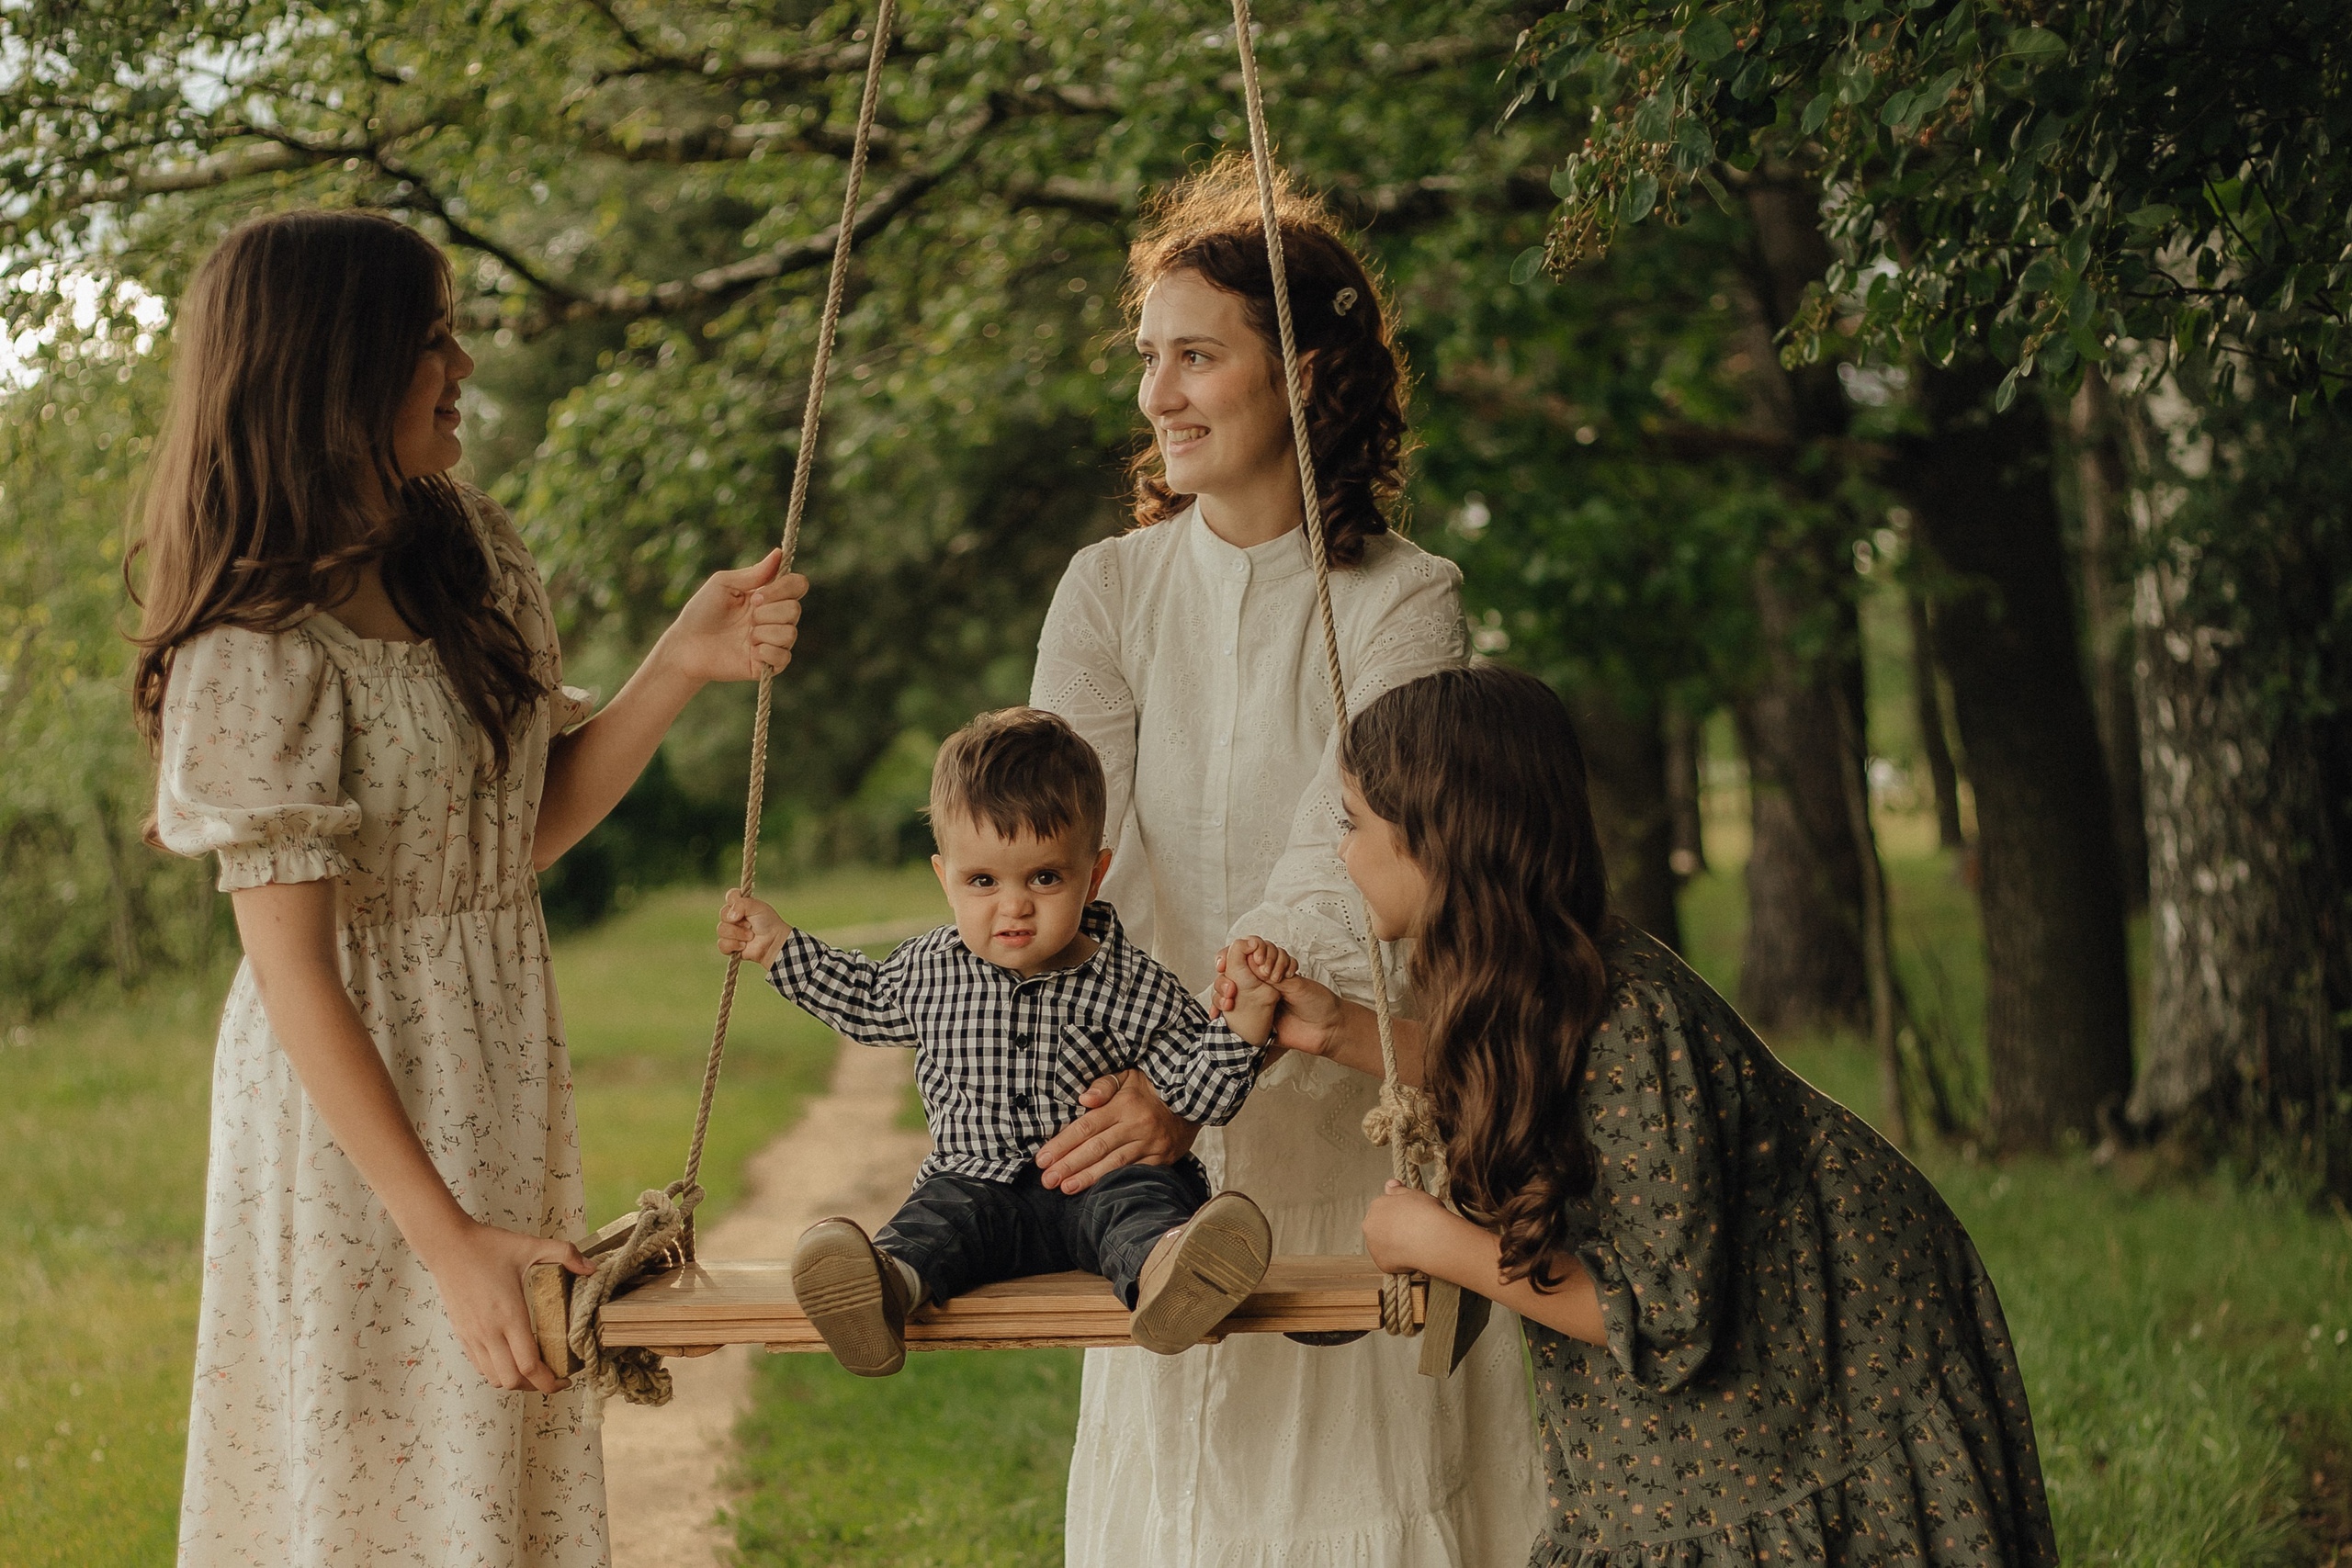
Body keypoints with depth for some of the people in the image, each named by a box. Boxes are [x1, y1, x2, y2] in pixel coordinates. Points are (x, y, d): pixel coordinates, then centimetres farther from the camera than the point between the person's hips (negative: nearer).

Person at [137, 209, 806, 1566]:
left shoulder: (474, 552, 3)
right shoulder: (260, 648, -20)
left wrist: (685, 667, -6)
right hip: (356, 1099, -7)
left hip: (503, 1075, 7)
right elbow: (292, 971, -20)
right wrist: (447, 1240, -22)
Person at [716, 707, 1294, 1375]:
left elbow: (1197, 1094, -1)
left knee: (1138, 1195, -33)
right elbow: (868, 1000, 32)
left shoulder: (1133, 987, -2)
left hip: (1101, 1177, -1)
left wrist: (1245, 1014, -17)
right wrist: (779, 944, 28)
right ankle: (890, 1283, -63)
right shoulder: (929, 972, 8)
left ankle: (1158, 1269, -68)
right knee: (944, 1211, -31)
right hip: (978, 1180, 2)